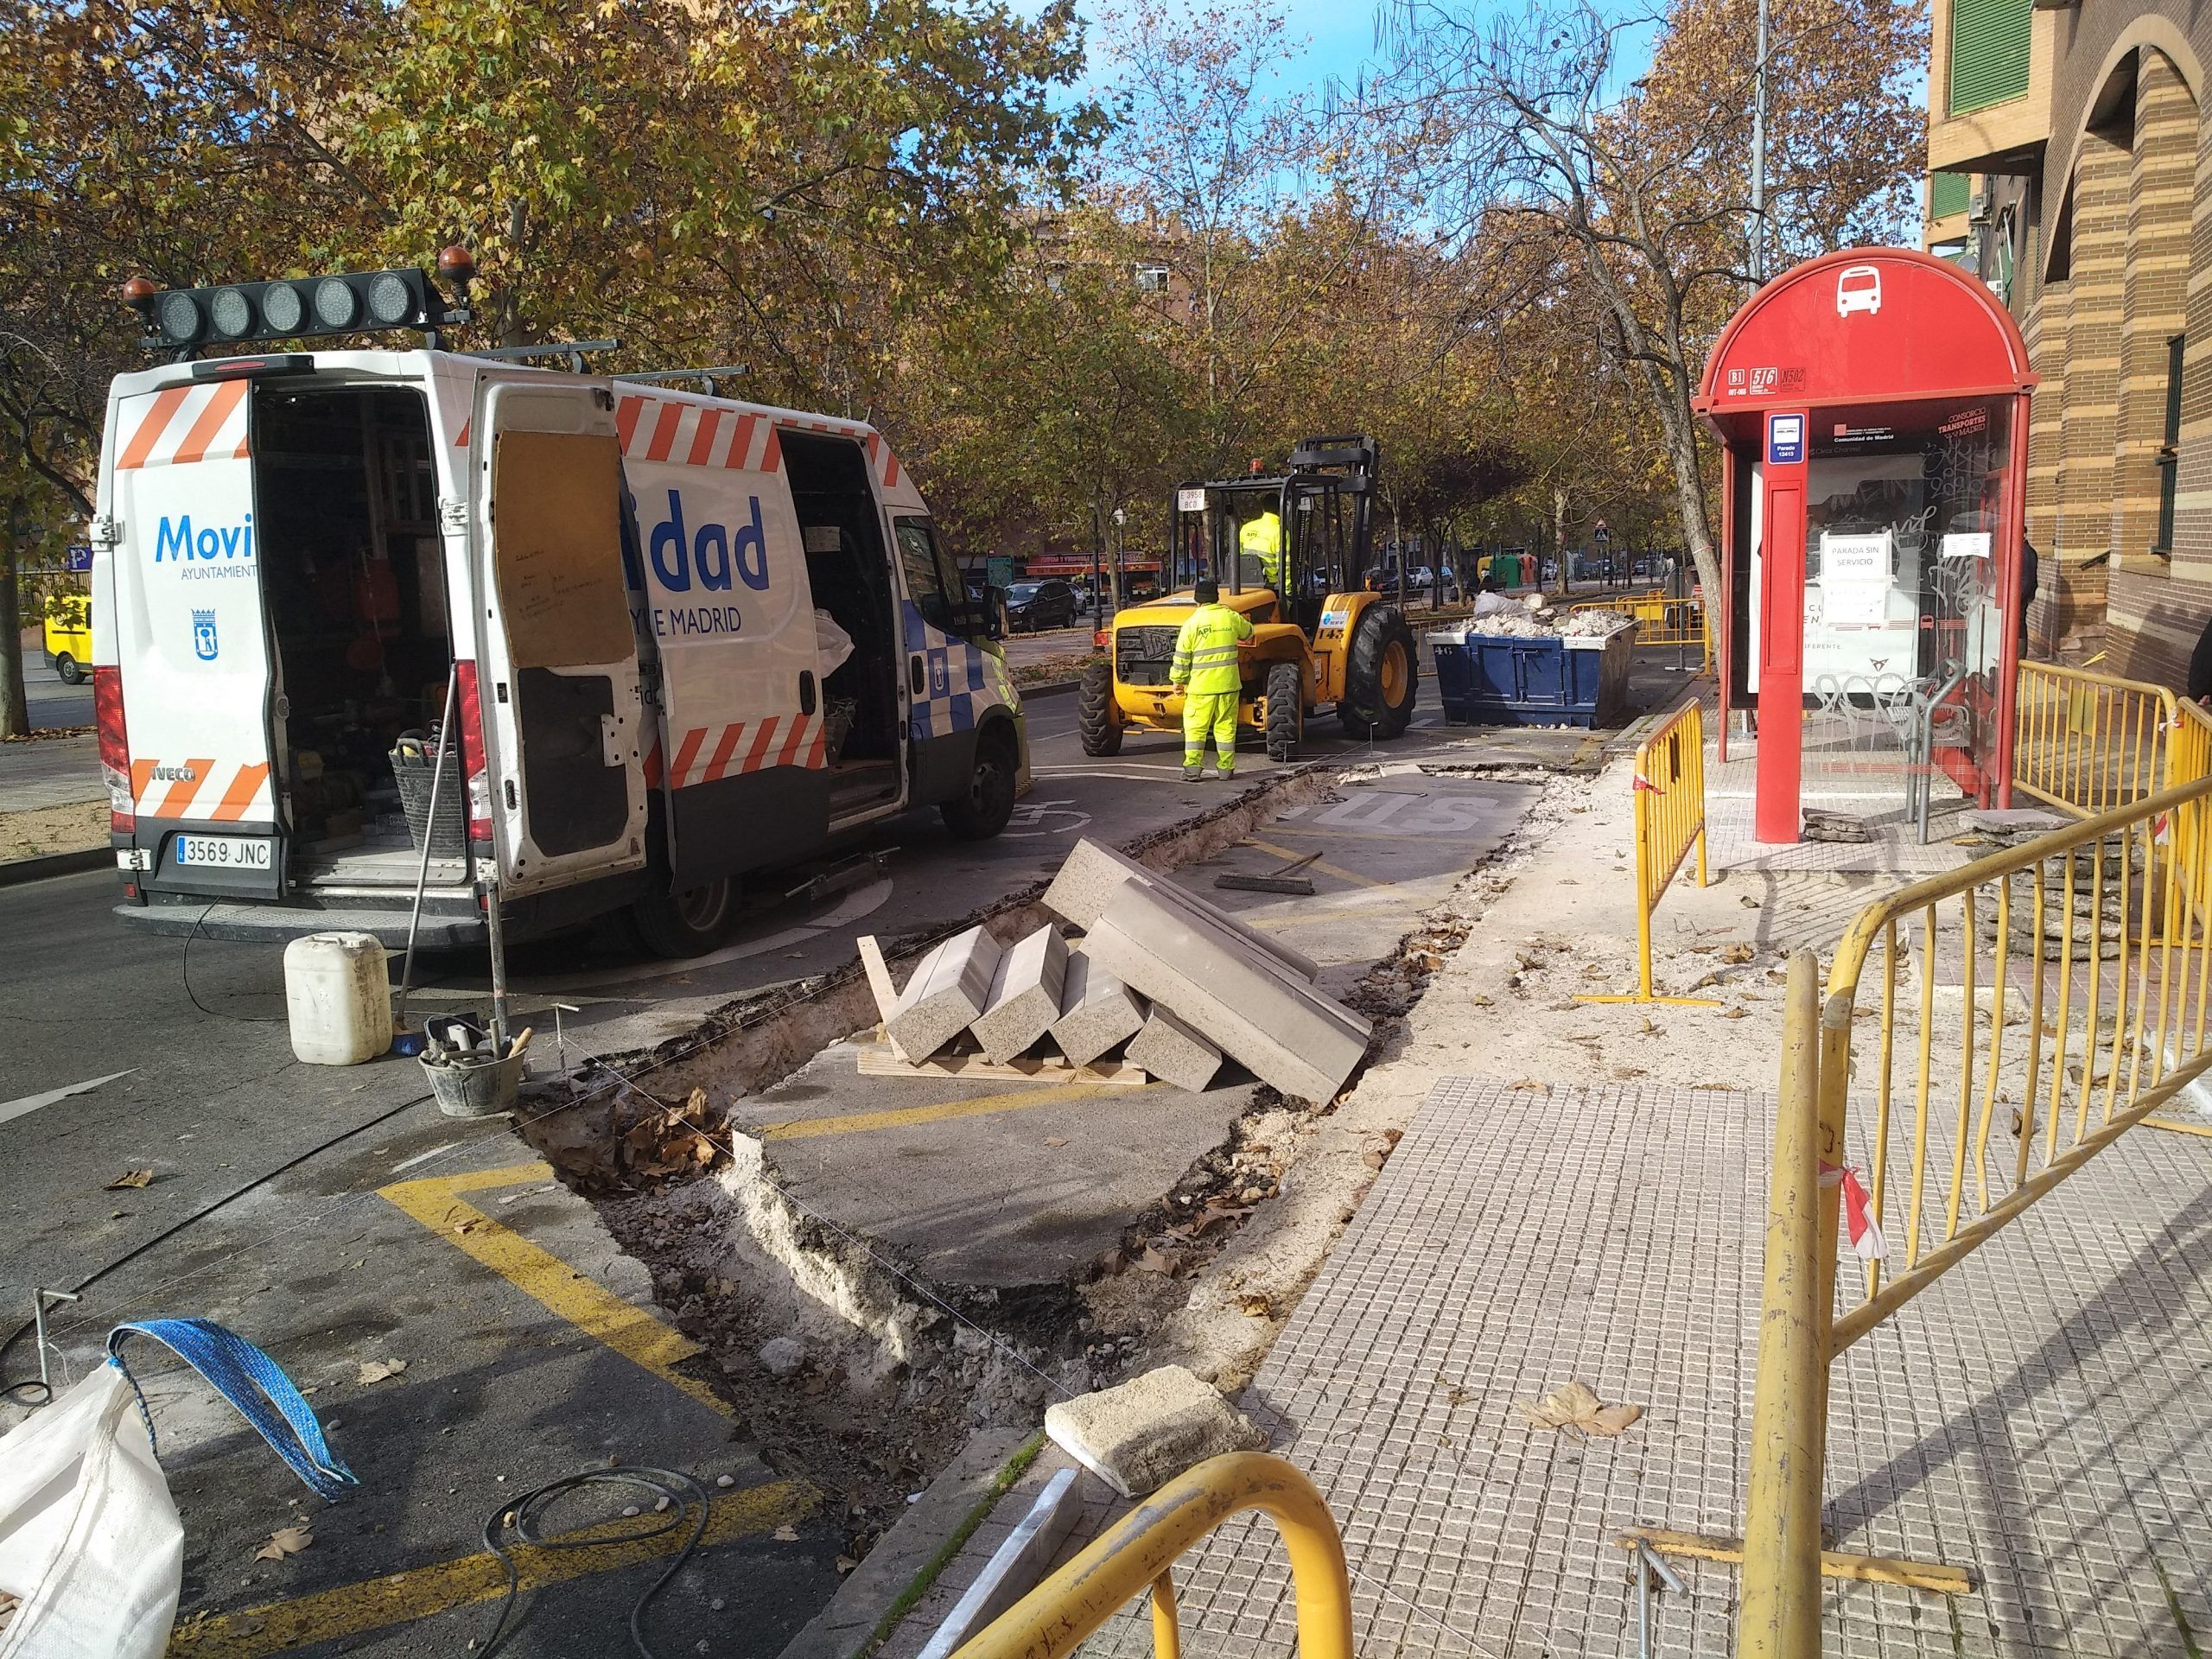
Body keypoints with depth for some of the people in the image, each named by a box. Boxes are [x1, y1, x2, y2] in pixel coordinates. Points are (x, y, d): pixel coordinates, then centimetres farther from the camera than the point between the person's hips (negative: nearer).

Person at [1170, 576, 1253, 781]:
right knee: (1226, 726, 10)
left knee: (1195, 728, 4)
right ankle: (1226, 768, 13)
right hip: (1228, 684, 3)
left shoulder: (1192, 623, -8)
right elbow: (1247, 632, 22)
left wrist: (1178, 680, 8)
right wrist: (1244, 621, 44)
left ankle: (1192, 768, -2)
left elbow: (1182, 657, -5)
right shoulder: (1231, 617, 0)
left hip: (1201, 687, -3)